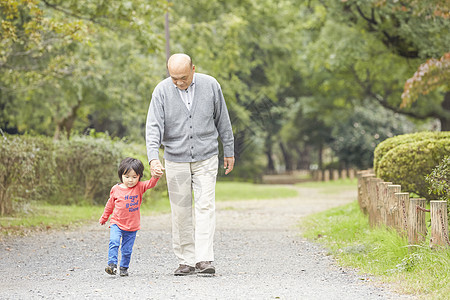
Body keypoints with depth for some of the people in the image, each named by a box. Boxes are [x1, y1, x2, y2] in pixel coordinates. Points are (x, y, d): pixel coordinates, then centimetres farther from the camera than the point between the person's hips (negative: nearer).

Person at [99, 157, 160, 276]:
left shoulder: (139, 187, -1)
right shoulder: (116, 189, -1)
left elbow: (150, 184, -17)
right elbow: (110, 204, 12)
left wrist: (156, 176, -38)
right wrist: (104, 218, 22)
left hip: (132, 226, 1)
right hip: (117, 223, -1)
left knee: (127, 250, 5)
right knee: (114, 242, -22)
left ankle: (124, 268, 20)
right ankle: (112, 264, -21)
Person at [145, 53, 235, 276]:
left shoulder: (210, 85, -3)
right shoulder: (162, 91, -6)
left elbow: (222, 120, 7)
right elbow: (153, 127, -11)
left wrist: (229, 151, 11)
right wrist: (153, 157, -24)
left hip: (206, 158, 0)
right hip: (176, 160, 0)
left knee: (205, 207, -9)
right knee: (180, 212, 2)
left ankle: (204, 259, -12)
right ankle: (186, 261, 9)